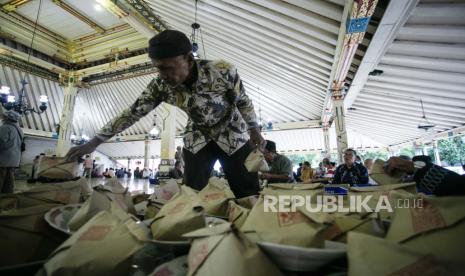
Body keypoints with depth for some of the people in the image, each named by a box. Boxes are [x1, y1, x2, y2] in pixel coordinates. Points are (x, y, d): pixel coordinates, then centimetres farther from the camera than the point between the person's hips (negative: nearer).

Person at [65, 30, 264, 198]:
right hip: (197, 139, 2)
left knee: (249, 195, 0)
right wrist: (94, 142, -9)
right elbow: (133, 112, -9)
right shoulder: (160, 85, -17)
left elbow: (243, 101, -11)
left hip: (233, 136, -1)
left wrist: (254, 130, 1)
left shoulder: (222, 70, -26)